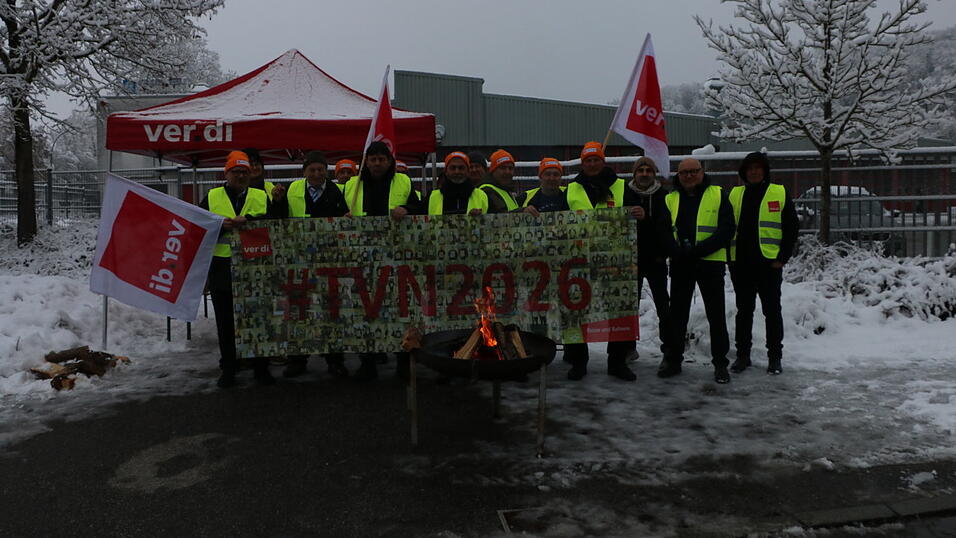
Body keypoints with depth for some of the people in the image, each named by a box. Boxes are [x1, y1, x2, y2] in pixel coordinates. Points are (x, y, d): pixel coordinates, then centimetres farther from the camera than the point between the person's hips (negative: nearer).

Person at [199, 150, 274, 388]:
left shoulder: (262, 197, 11)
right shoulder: (211, 198, 11)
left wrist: (247, 220, -17)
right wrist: (221, 227, -13)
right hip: (222, 269, 1)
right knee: (226, 322, 8)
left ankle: (261, 368, 16)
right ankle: (228, 369, 19)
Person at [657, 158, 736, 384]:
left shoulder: (718, 195, 3)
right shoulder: (670, 200, 11)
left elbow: (727, 229, -6)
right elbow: (663, 231, 3)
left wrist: (698, 250, -16)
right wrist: (679, 252, -16)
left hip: (710, 263, -2)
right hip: (680, 264, 3)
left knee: (716, 315, 2)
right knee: (677, 313, 9)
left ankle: (720, 363, 13)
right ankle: (673, 359, 20)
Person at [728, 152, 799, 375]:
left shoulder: (780, 194, 2)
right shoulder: (735, 194, 11)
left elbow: (792, 228, 2)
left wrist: (782, 258, -6)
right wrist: (728, 257, 4)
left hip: (769, 264, -3)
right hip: (741, 264, 3)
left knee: (772, 311, 5)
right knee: (744, 311, 9)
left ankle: (775, 357, 14)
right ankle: (742, 355, 18)